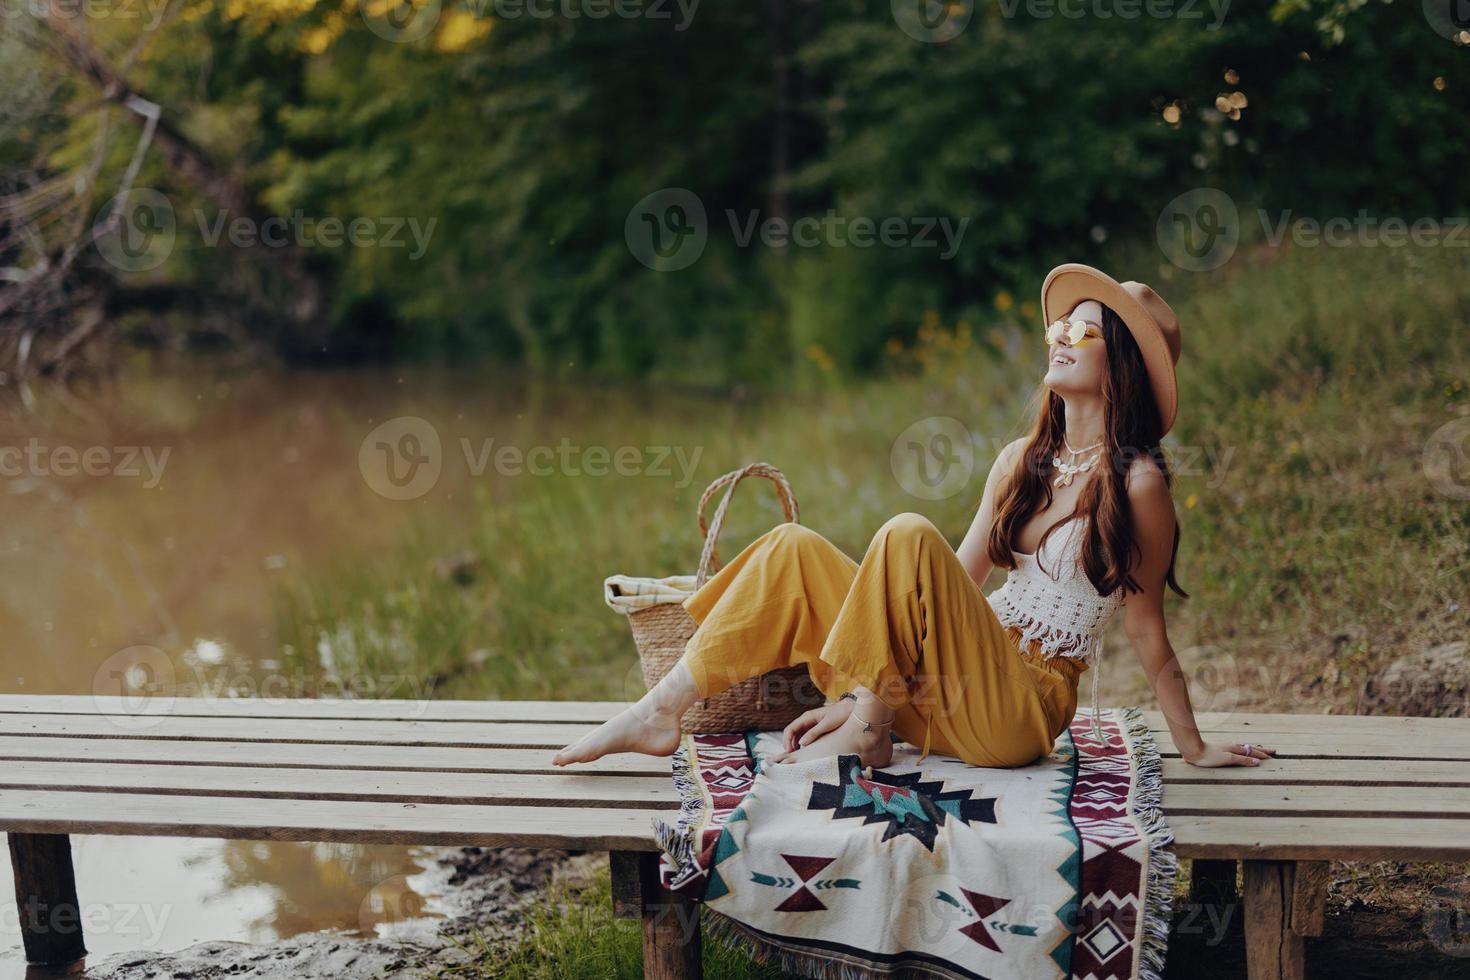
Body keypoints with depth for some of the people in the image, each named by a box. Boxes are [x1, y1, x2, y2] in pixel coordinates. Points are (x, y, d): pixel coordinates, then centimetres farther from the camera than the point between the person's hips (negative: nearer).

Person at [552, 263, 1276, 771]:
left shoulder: (1136, 481, -9)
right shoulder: (1021, 461, 12)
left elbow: (1146, 629, -2)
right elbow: (955, 583, 11)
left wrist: (1193, 747, 4)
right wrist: (857, 692, 4)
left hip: (1023, 707, -7)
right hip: (946, 695, 7)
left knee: (909, 535, -28)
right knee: (795, 550, -5)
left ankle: (867, 730, -17)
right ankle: (662, 711, -7)